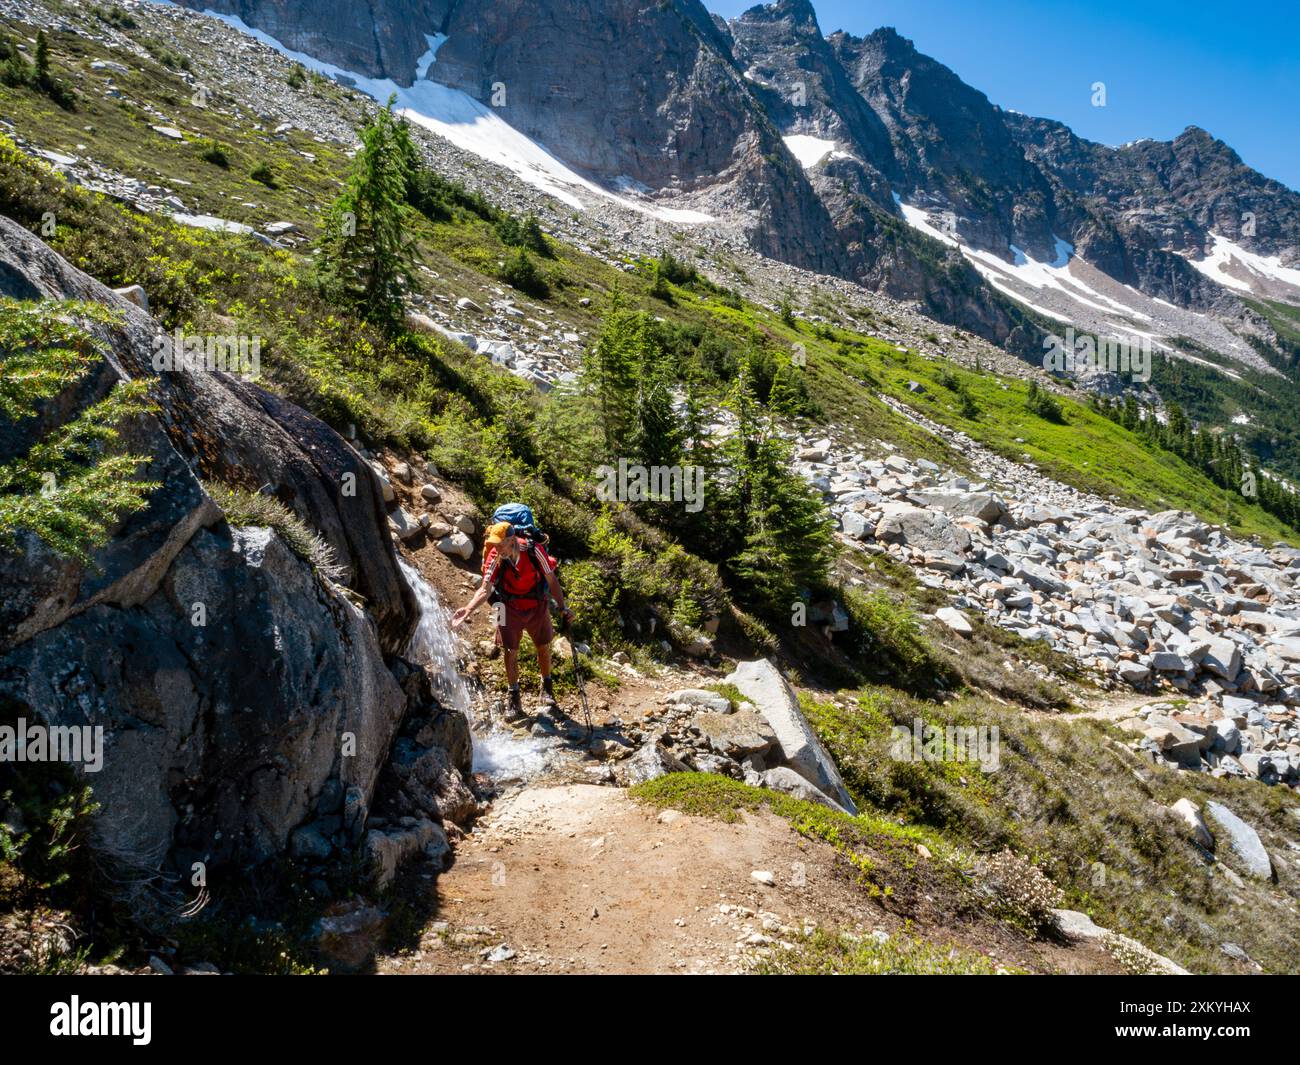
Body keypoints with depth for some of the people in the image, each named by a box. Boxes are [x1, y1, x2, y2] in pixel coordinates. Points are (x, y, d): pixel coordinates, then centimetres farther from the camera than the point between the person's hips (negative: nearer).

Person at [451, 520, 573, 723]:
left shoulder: (534, 551, -25)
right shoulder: (494, 558, -23)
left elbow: (552, 580, -15)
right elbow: (485, 590, -26)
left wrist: (562, 607, -13)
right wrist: (468, 609, -42)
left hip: (537, 605, 0)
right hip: (510, 608, 0)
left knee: (543, 648, 12)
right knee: (511, 652, 1)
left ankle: (547, 691, 35)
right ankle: (515, 700, 16)